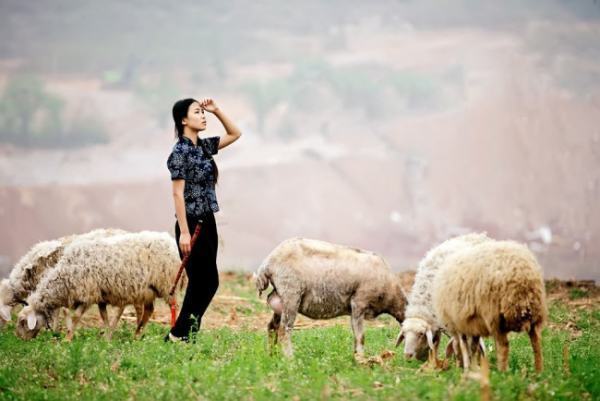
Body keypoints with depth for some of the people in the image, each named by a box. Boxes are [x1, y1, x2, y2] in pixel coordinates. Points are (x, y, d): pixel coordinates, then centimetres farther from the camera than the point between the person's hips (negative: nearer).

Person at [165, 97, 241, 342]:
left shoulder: (203, 146, 11)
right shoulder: (180, 152, -13)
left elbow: (235, 134, 23)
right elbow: (178, 193, -16)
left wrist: (217, 111, 8)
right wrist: (184, 232, -21)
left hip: (207, 223, 8)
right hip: (192, 224, -8)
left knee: (202, 283, 8)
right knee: (208, 282, -6)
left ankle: (180, 335, 13)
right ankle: (179, 334, 0)